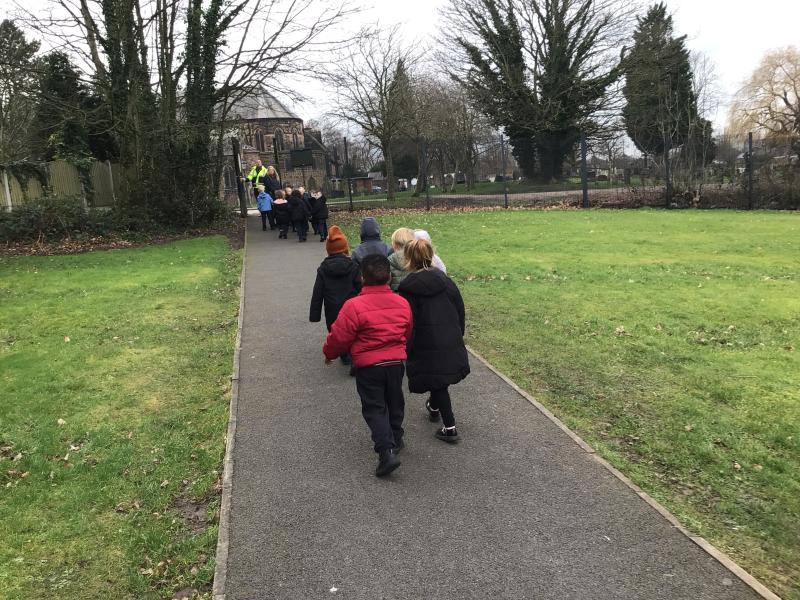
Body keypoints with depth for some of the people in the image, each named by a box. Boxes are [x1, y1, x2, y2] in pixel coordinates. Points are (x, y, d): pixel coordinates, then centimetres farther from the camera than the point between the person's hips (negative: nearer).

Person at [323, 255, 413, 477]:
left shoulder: (354, 306, -18)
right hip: (396, 362, 5)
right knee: (394, 403, 23)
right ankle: (395, 439, 41)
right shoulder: (402, 303, 0)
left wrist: (329, 354, 7)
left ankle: (386, 451, -9)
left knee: (374, 409, 4)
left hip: (368, 366, -5)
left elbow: (340, 336, -13)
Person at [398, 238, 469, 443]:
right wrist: (458, 335, 18)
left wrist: (407, 348, -3)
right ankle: (434, 408, 50)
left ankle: (449, 428, 8)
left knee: (437, 383, 6)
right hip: (452, 343, 6)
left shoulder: (408, 288, -14)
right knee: (444, 377, 25)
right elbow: (460, 309, 8)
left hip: (427, 347, -5)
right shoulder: (445, 280, 2)